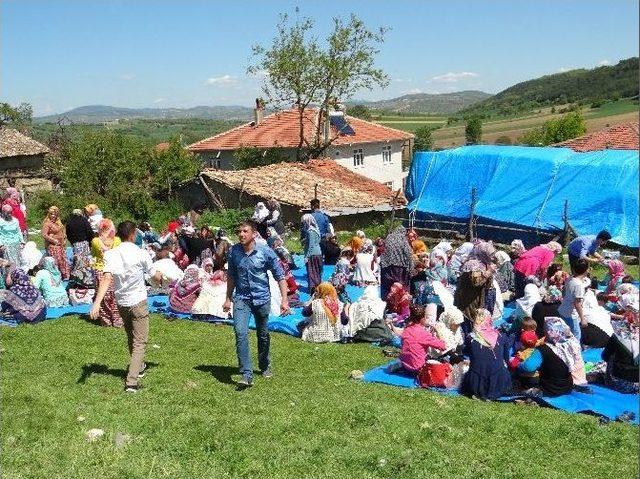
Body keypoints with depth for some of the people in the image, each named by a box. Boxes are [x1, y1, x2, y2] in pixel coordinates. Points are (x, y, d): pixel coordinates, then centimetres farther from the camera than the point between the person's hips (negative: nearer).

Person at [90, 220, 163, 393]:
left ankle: (138, 367, 46)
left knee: (131, 338, 25)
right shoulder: (141, 254, -13)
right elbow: (156, 276, -1)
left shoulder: (111, 254, -7)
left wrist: (97, 303, -28)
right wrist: (165, 277, 22)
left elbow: (106, 279, -22)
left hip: (121, 303, 5)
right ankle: (131, 381, -13)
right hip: (138, 302, -4)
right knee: (140, 342, -1)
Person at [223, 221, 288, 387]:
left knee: (263, 335, 14)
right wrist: (228, 298, 15)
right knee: (241, 333, -17)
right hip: (241, 299, 1)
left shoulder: (266, 252, -10)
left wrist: (284, 300, -11)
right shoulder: (233, 252, -3)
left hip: (262, 299, -1)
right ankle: (247, 375, -15)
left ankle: (265, 366, 39)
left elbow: (280, 276, -5)